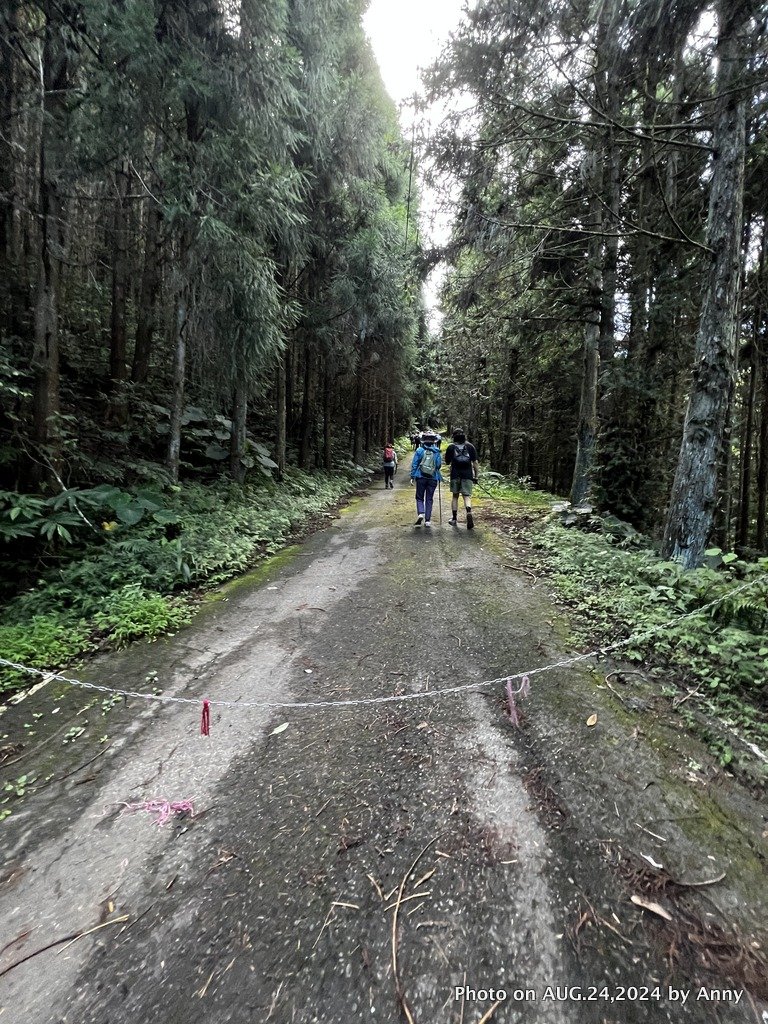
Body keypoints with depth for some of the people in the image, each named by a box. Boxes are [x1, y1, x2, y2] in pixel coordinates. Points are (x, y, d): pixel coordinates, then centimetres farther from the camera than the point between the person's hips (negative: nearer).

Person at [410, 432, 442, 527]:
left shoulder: (419, 450, -2)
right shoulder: (437, 451, 1)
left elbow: (414, 464, -3)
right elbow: (439, 465, 1)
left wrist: (412, 476, 1)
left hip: (421, 477, -1)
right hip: (433, 478, 1)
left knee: (419, 497, 10)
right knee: (429, 499, 8)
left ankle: (420, 513, -14)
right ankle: (427, 520, 8)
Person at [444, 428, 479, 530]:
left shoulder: (451, 447, 5)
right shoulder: (470, 446, 7)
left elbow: (447, 462, 10)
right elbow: (475, 462, 3)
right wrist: (476, 476, 8)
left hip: (455, 475, 0)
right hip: (467, 475, 0)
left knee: (455, 496, 12)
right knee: (467, 496, 1)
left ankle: (454, 519, 18)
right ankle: (469, 512, -28)